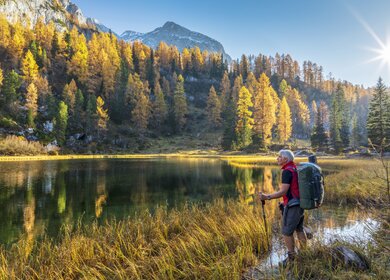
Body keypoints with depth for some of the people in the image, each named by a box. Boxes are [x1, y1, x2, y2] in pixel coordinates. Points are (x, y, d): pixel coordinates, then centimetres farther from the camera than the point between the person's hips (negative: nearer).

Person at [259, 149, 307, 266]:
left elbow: (283, 192, -24)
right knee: (299, 229, 21)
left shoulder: (287, 171, -19)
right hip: (300, 203, 10)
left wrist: (267, 197, -24)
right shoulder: (295, 168, 10)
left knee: (286, 232, 3)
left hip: (292, 205, -10)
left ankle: (291, 257, 13)